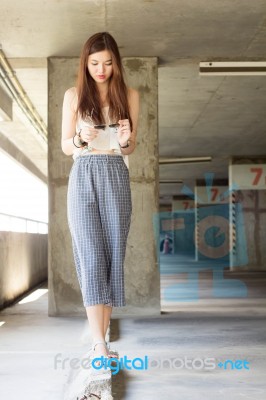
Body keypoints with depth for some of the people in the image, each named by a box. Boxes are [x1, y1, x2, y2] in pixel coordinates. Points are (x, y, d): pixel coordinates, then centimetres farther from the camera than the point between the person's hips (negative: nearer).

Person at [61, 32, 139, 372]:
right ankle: (99, 345, -14)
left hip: (116, 177, 2)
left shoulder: (128, 95, 9)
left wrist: (125, 140, -12)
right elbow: (65, 147, 6)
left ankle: (101, 338, 8)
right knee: (91, 256, -11)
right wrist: (81, 138, -15)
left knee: (113, 255, 0)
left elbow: (130, 149, 11)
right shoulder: (74, 95, 6)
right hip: (84, 176, -1)